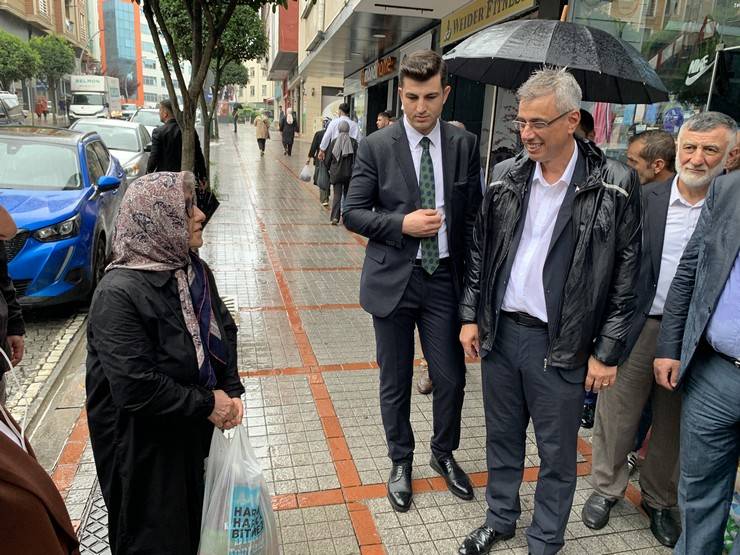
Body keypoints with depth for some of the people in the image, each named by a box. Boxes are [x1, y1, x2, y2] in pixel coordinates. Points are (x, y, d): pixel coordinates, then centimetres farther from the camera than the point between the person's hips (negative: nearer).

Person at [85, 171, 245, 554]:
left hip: (197, 430, 7)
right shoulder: (119, 293, -26)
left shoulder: (192, 269, -2)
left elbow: (224, 330, 8)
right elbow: (136, 388, -29)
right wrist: (208, 403, -19)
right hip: (144, 447, -6)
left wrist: (231, 390, -5)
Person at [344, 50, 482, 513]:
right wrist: (402, 224, -18)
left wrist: (472, 278, 0)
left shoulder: (466, 145, 1)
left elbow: (474, 214, 5)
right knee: (396, 382, 12)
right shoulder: (376, 147, -5)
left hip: (445, 278, 2)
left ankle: (445, 453, 39)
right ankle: (401, 461, 36)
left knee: (451, 377, 10)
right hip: (393, 279, -1)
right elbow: (353, 213, -2)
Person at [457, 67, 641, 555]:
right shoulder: (506, 176, 1)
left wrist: (607, 352, -7)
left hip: (561, 345, -3)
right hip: (499, 332, 4)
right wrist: (471, 316, 6)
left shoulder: (616, 185, -10)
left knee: (557, 453, 13)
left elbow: (625, 278, -7)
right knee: (502, 436, 19)